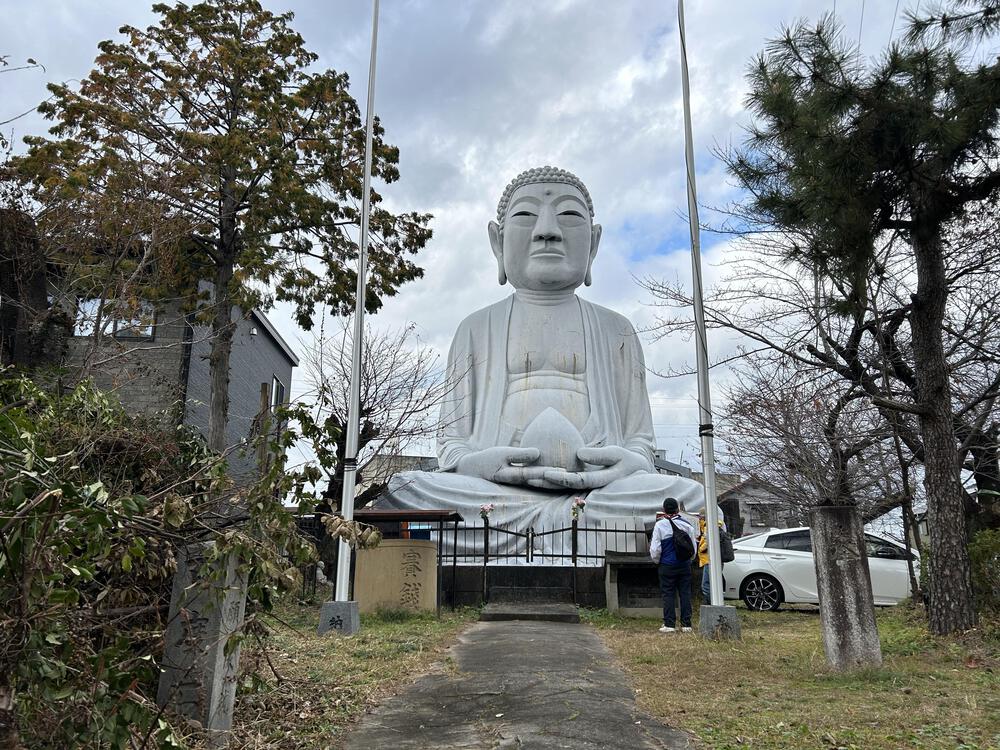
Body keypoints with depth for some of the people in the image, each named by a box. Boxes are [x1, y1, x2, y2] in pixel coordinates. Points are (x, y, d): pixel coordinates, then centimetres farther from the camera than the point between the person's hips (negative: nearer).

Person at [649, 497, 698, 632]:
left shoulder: (660, 525, -8)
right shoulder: (686, 525, 0)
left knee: (668, 594, 3)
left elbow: (655, 549, -7)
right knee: (685, 593, 8)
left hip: (667, 566, -2)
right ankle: (686, 624, 10)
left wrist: (657, 560, 13)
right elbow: (694, 546, 6)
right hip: (684, 565, 3)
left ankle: (669, 624, 1)